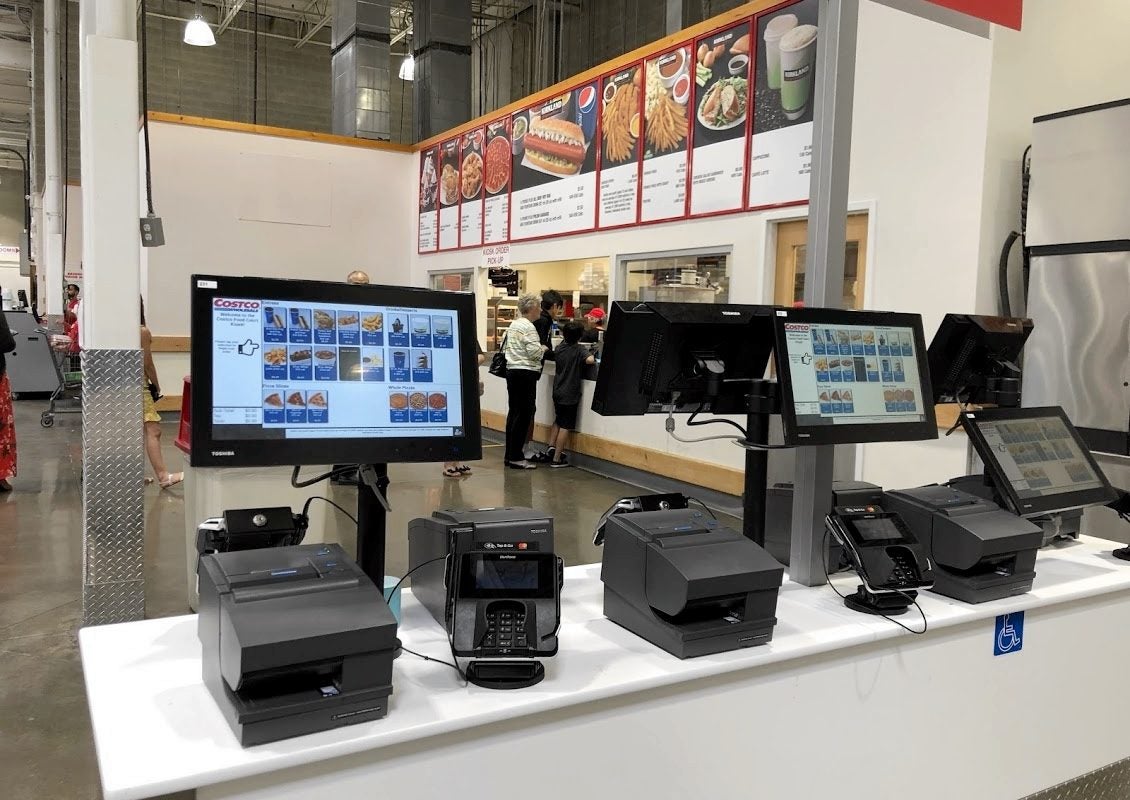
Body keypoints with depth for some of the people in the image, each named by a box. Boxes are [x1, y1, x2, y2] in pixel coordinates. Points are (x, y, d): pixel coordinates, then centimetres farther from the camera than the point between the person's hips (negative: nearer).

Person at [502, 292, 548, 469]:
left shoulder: (513, 324, 15)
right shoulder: (528, 327, -14)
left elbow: (504, 347, 21)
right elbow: (535, 352, -19)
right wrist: (543, 348, 0)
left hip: (512, 370, 10)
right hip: (525, 373, -10)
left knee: (513, 413, 13)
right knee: (523, 415, -6)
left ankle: (509, 455, 18)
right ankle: (516, 457, -5)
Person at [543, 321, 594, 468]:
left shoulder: (559, 347, 4)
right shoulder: (580, 350, -13)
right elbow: (589, 360, -31)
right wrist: (593, 358, -9)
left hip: (557, 392, 6)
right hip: (570, 394, -6)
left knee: (558, 421, 24)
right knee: (565, 426, 0)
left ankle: (551, 448, 17)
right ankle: (556, 459, 2)